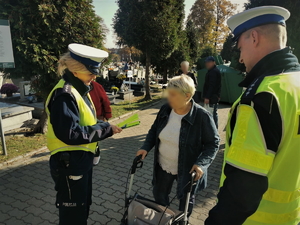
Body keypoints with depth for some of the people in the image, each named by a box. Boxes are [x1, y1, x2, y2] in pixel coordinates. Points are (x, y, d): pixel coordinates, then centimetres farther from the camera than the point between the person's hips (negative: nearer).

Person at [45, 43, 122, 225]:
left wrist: (105, 126, -3)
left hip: (83, 158, 9)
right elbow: (70, 134, -31)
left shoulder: (80, 90, 7)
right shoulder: (64, 95, -24)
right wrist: (106, 129, -24)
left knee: (83, 205, 26)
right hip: (69, 162, -9)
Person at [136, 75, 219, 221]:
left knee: (185, 200, 20)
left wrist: (201, 163, -27)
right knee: (159, 195, 23)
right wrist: (146, 148, -6)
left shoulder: (202, 116, -23)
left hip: (187, 170, -4)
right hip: (163, 166, 5)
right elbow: (154, 130, 7)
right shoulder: (165, 109, -8)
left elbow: (212, 143, -15)